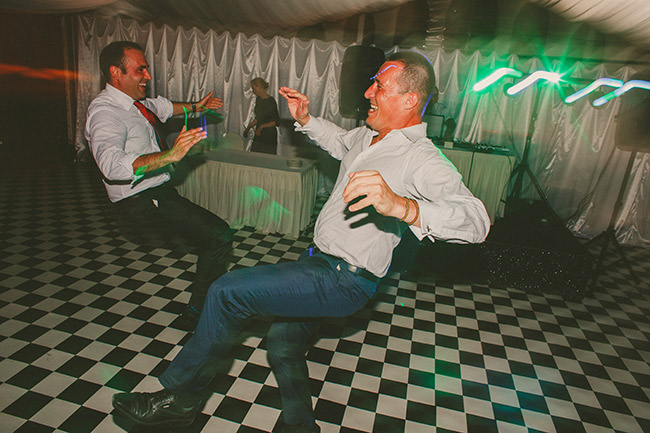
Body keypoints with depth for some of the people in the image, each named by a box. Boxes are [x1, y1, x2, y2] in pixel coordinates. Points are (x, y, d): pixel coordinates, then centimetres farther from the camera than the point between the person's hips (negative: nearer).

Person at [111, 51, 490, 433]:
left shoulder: (420, 158, -19)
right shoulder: (369, 134, 8)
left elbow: (476, 219, -33)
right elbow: (339, 142, 32)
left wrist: (403, 206, -50)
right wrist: (305, 120, 18)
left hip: (345, 282, -9)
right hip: (321, 262, 9)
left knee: (227, 291, -15)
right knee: (283, 344, 18)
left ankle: (181, 397, 8)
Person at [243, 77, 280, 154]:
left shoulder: (271, 101, -14)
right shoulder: (258, 99, 9)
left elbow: (276, 122, -12)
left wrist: (262, 126, -19)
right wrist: (248, 128, 18)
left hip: (269, 137, -7)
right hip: (258, 136, 7)